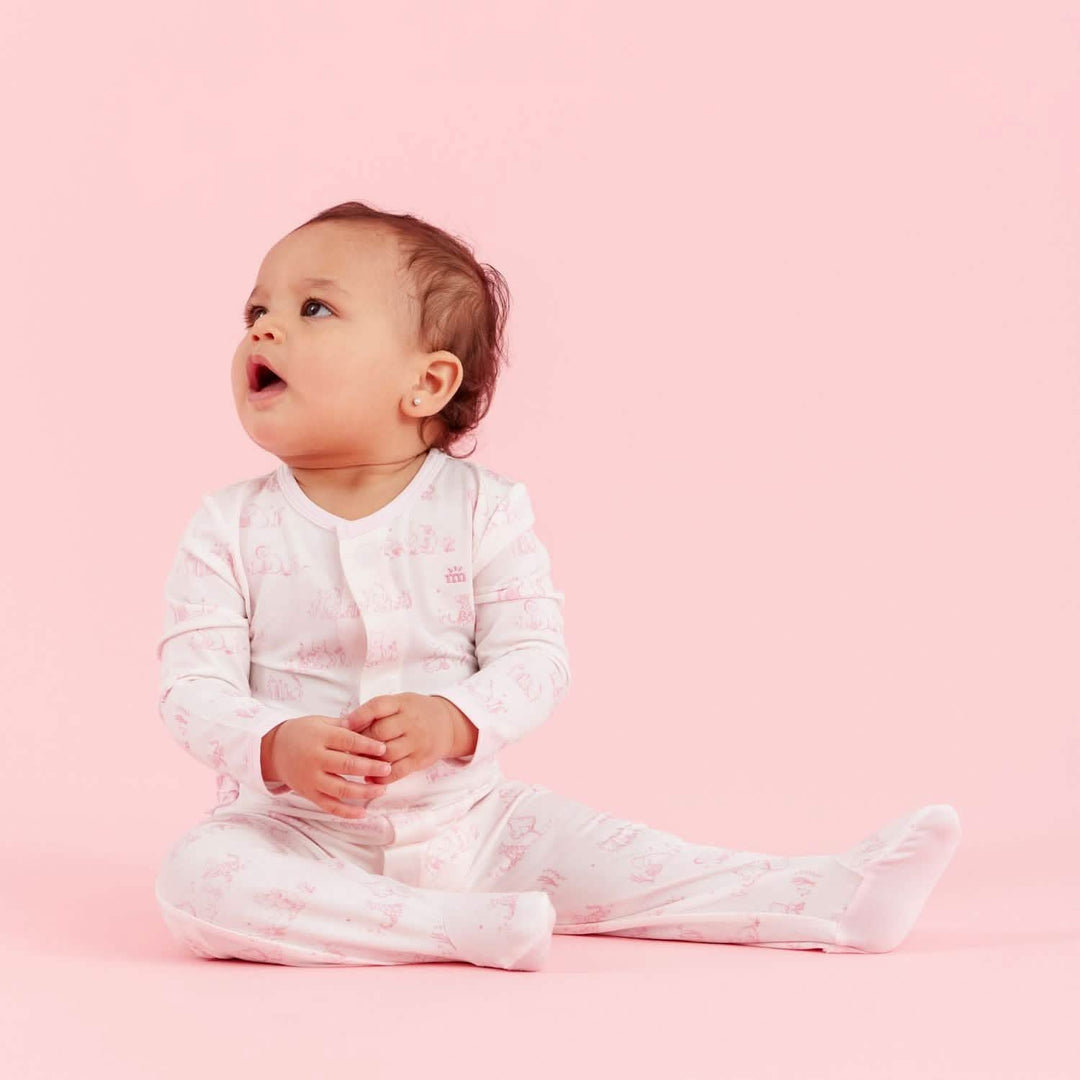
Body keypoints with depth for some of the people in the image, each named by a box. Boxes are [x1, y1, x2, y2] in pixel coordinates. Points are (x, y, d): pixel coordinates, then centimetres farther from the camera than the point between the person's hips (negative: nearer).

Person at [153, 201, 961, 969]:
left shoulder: (486, 510, -5)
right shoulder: (231, 528, -5)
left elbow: (536, 658, -9)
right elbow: (196, 685, -10)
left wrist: (451, 720, -29)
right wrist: (277, 748, -30)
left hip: (469, 820, 1)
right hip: (300, 827, -1)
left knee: (624, 861, -8)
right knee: (197, 877, -29)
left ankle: (832, 897, 0)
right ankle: (453, 927, -32)